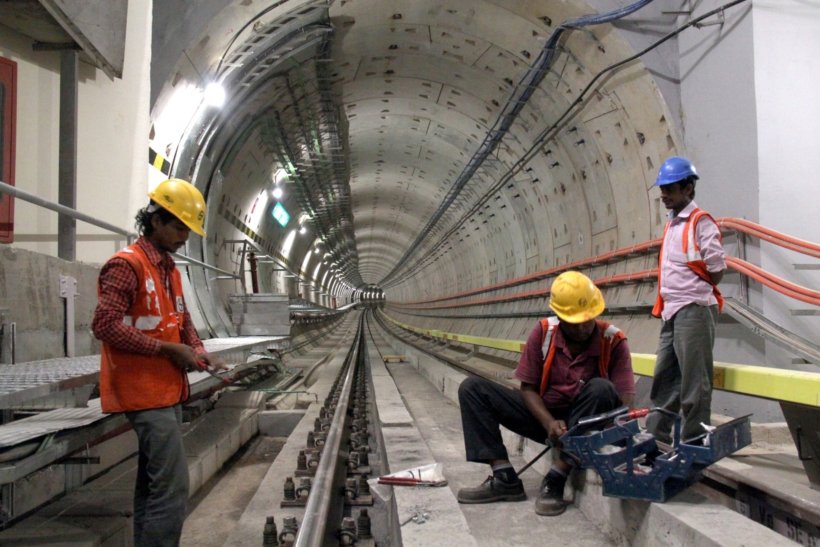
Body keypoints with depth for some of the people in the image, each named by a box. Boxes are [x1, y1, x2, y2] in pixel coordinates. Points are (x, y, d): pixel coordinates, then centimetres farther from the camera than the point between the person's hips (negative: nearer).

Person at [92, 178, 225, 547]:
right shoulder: (126, 264, -13)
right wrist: (168, 349, -20)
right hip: (146, 393, -10)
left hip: (167, 391, 10)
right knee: (171, 487, -11)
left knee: (152, 484, 16)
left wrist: (197, 349, 2)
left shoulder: (169, 269, 15)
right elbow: (105, 325, -21)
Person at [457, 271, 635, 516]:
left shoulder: (613, 340, -14)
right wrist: (549, 423, -22)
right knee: (472, 388, -11)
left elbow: (624, 401, -18)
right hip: (545, 417, 3)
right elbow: (528, 388, -4)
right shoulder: (543, 331, -9)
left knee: (601, 389, -36)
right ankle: (505, 478, -19)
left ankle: (556, 479, -28)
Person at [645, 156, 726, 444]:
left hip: (693, 310, -9)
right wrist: (665, 304, 10)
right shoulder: (671, 225, 17)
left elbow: (716, 272, -11)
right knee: (664, 377, 13)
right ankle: (656, 434, 22)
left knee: (694, 382, -3)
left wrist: (692, 292, 1)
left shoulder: (701, 222, -8)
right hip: (672, 312, 9)